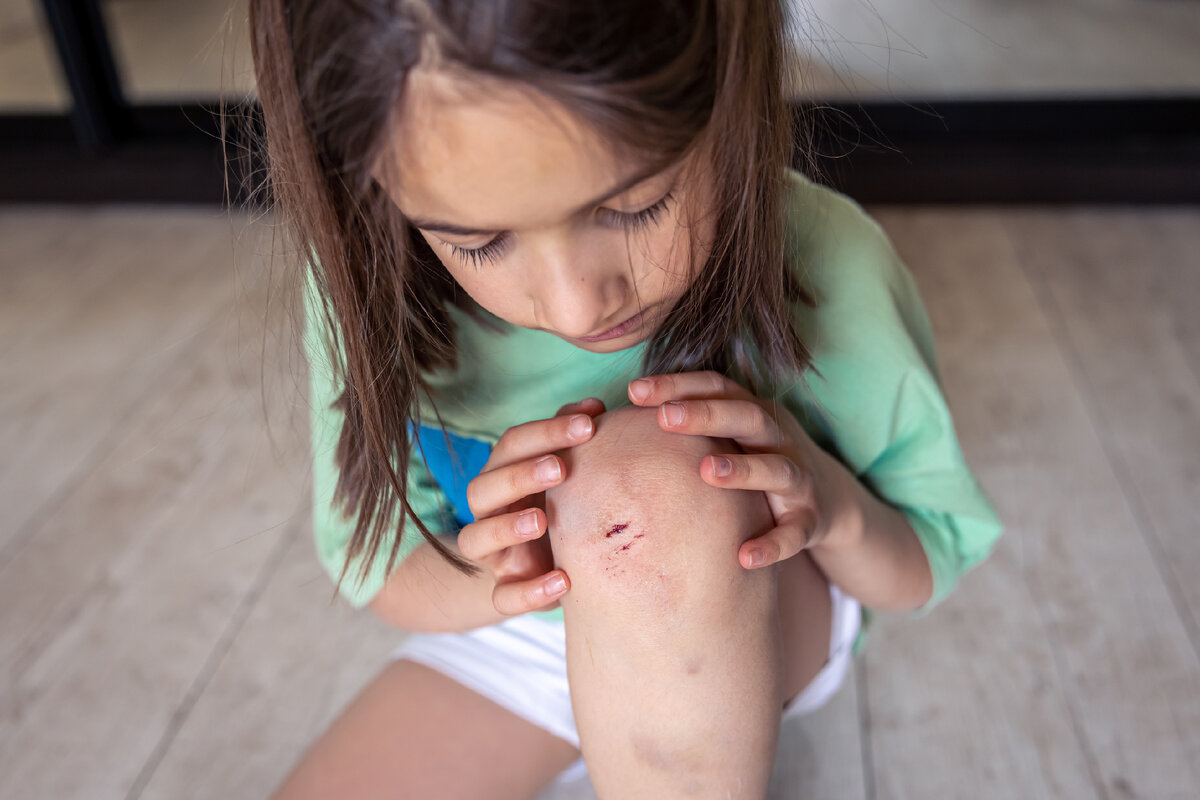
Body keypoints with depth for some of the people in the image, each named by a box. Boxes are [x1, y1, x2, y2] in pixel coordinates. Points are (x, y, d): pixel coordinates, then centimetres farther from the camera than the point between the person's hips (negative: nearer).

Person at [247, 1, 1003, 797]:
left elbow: (927, 569, -11)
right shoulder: (365, 282, -23)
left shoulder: (825, 270, -27)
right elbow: (376, 569, -9)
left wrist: (836, 506, -35)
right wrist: (488, 576, -32)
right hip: (518, 638, 1)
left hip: (776, 620, 0)